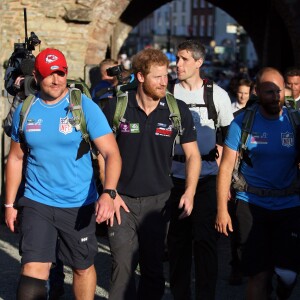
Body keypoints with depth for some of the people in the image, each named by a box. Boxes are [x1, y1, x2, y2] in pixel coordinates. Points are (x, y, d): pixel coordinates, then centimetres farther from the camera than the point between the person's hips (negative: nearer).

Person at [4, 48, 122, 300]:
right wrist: (9, 204, 10)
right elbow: (16, 158, 11)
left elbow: (112, 153, -15)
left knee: (83, 267, 13)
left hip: (79, 205, -1)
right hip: (36, 203, 1)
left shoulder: (85, 107, -9)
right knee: (33, 268, -10)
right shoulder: (25, 110, 0)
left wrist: (108, 193, -31)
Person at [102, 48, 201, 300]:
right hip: (122, 200, -1)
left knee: (153, 269, 10)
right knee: (123, 265, -7)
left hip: (158, 200, 2)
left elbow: (193, 154, 4)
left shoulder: (178, 110, -1)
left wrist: (190, 191, -10)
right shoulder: (116, 108, -4)